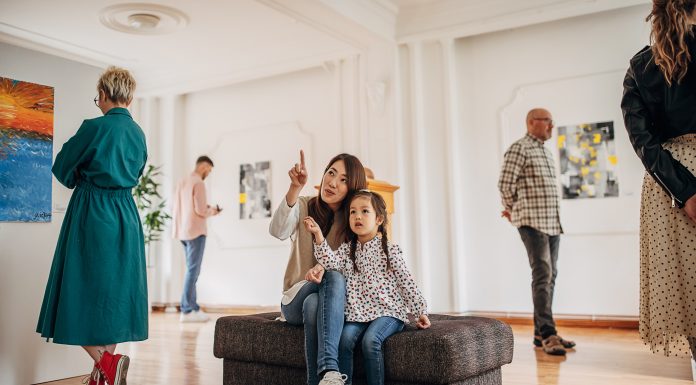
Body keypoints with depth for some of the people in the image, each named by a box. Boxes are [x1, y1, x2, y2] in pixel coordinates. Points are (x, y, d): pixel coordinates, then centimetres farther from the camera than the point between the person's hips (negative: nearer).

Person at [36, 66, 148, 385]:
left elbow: (63, 169, 0)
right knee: (114, 294, 11)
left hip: (91, 217, -6)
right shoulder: (138, 133, 8)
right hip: (126, 217, 6)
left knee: (82, 293, 3)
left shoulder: (94, 127, -11)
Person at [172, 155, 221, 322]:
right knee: (193, 270, -6)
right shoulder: (198, 182, -11)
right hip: (196, 231, -9)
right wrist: (212, 211, 2)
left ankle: (193, 307, 16)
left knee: (192, 269, 13)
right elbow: (201, 210, -18)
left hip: (183, 231, 9)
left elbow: (175, 210, 16)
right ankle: (187, 311, -5)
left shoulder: (182, 182, 14)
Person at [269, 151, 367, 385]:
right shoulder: (303, 207, -1)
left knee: (334, 277, -33)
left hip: (335, 302, 0)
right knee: (313, 303, -34)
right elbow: (278, 231, -23)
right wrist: (295, 188, -38)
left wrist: (324, 267, -33)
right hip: (297, 300, 0)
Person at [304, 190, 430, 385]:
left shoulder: (389, 249, 1)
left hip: (387, 312, -3)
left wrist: (421, 312, -2)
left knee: (370, 340, -28)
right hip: (357, 314, 3)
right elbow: (331, 261, -9)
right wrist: (318, 235, -19)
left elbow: (407, 282, 1)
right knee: (345, 338, -23)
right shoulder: (347, 250, 12)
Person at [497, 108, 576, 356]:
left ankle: (541, 333, 14)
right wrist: (515, 211, 0)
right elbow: (505, 183, -13)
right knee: (542, 275, -14)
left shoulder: (546, 152, 20)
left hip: (553, 223, 9)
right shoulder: (519, 149, -7)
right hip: (533, 223, -8)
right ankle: (548, 333, -13)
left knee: (550, 277, 8)